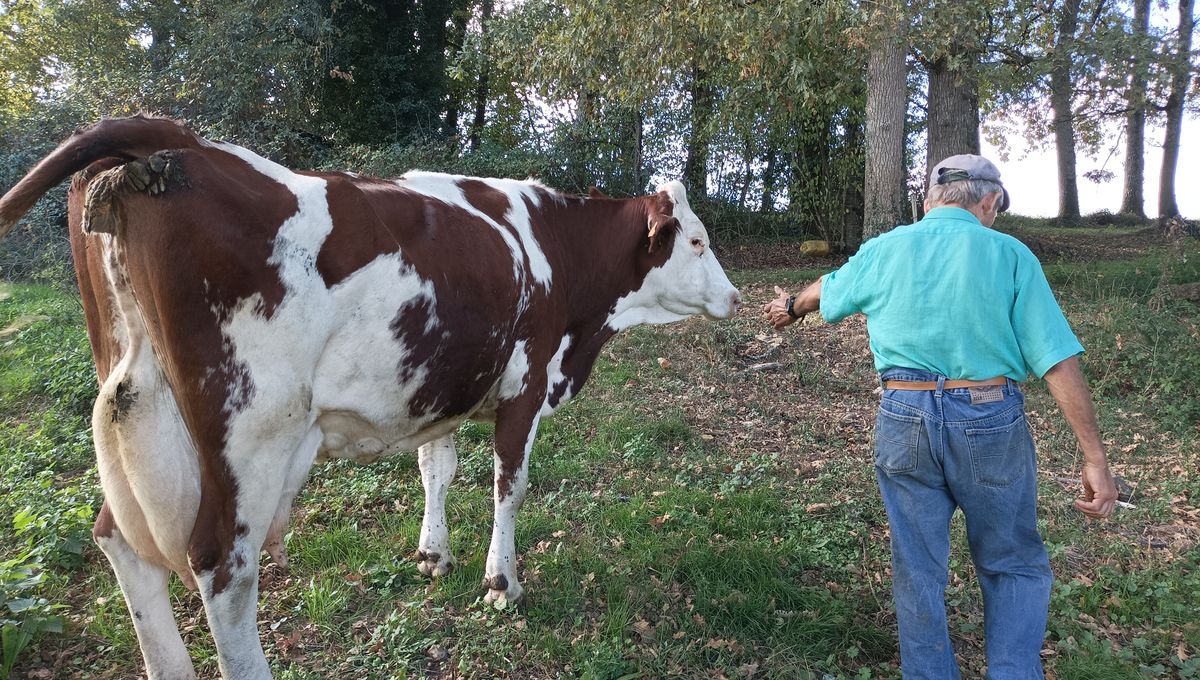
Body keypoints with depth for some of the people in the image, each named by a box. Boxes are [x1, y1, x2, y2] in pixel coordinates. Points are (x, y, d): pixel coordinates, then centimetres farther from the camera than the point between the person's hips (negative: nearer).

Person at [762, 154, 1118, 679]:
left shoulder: (884, 250, 3)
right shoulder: (1010, 255, -4)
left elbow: (827, 290, 24)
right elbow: (1058, 361, -10)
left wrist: (791, 308, 46)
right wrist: (1095, 458, -7)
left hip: (904, 420, 2)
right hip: (991, 421, -2)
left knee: (918, 569, 15)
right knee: (1013, 567, 18)